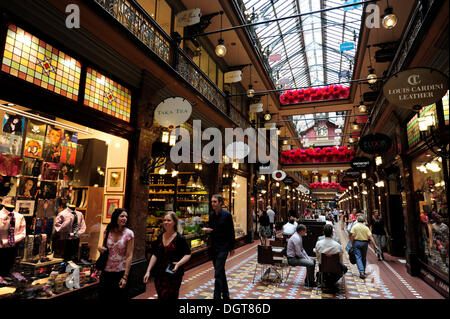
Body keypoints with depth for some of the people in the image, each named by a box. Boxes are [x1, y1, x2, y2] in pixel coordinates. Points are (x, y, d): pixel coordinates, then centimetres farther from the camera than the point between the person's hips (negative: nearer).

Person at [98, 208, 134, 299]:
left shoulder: (129, 233, -10)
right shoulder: (108, 231, 0)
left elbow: (129, 256, -10)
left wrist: (125, 277, -14)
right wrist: (100, 248, -8)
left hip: (120, 273, -3)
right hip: (106, 271, 3)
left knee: (119, 296, 9)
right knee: (103, 297, 12)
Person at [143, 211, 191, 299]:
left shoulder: (180, 238, -9)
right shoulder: (159, 238, 6)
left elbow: (188, 254, -6)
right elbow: (154, 255, 11)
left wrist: (178, 264, -22)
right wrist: (148, 271, 6)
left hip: (173, 274, -5)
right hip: (159, 274, 5)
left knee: (171, 296, -2)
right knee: (160, 296, 13)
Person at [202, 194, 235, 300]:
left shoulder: (227, 215, -11)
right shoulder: (211, 214, 5)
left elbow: (231, 232, -6)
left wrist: (232, 247, -3)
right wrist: (207, 230, -10)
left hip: (223, 247, -6)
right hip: (214, 247, 6)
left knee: (218, 274, -10)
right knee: (221, 272, 18)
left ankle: (217, 296, -2)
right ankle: (226, 295, 33)